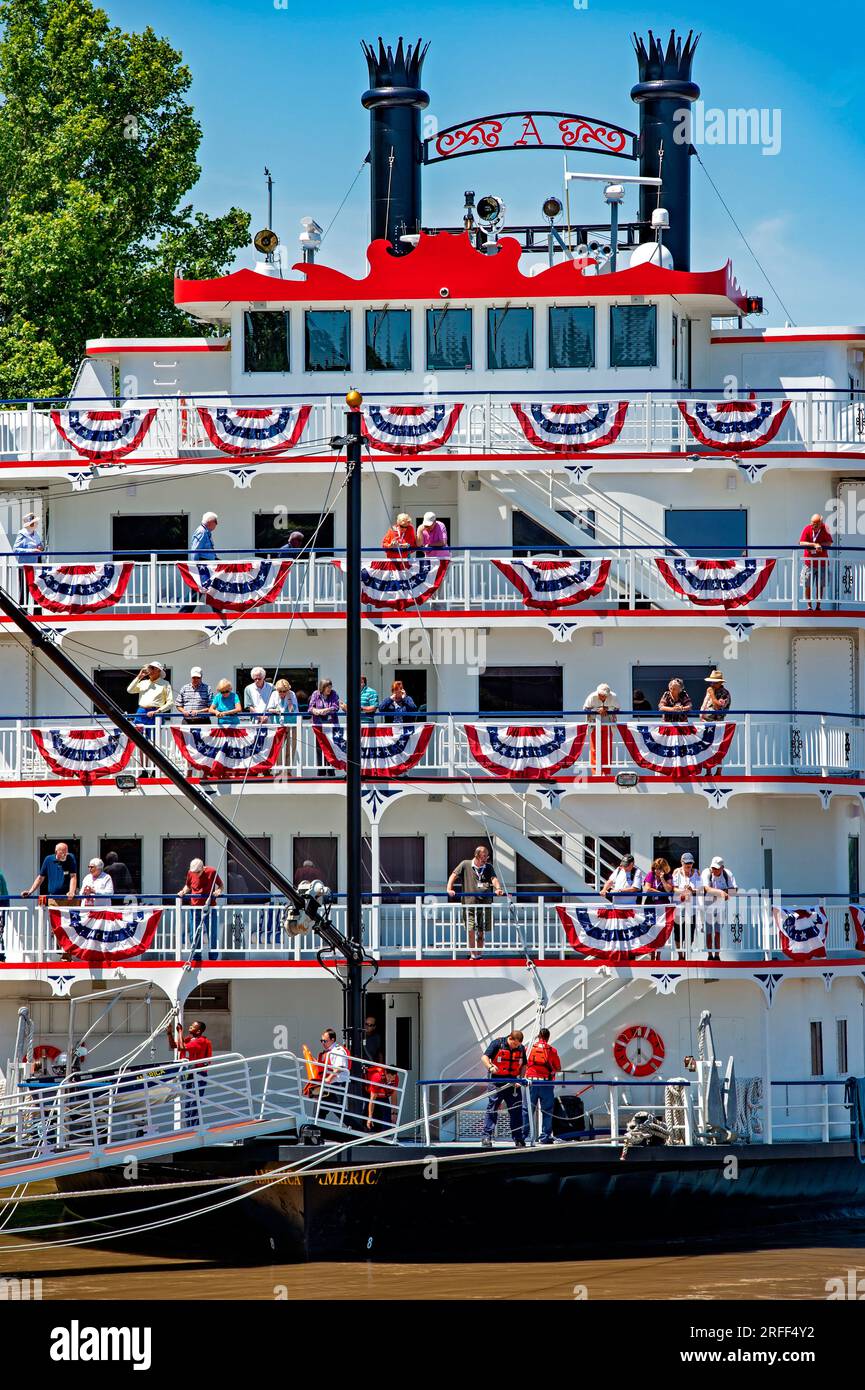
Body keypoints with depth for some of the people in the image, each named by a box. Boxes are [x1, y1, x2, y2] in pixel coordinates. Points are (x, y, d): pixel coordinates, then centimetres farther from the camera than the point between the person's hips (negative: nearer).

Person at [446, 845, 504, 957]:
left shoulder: (488, 867, 10)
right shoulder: (465, 865, 5)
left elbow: (493, 878, -4)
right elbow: (454, 876, 2)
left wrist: (498, 888, -25)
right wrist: (449, 889, -15)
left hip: (485, 904, 3)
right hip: (469, 903, -3)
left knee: (481, 932, 8)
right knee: (471, 930, -13)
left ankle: (479, 955, 18)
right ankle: (473, 955, -9)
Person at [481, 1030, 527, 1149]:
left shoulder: (521, 1048, 7)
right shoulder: (497, 1044, -6)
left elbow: (523, 1065, 16)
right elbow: (484, 1057, -11)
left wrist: (521, 1078, -2)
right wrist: (490, 1066, -31)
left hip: (513, 1083, 4)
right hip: (497, 1081, -4)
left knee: (516, 1110, 5)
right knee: (492, 1109, -7)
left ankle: (519, 1139, 13)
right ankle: (487, 1137, -6)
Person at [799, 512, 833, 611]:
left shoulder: (825, 529, -4)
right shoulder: (807, 529, -7)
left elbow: (829, 543, -7)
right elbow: (802, 543, -15)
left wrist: (819, 545, -22)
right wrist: (815, 545, -25)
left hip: (822, 562, 1)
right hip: (809, 561, -1)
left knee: (820, 586, 4)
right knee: (807, 585, -1)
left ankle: (818, 606, 12)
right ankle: (809, 606, 9)